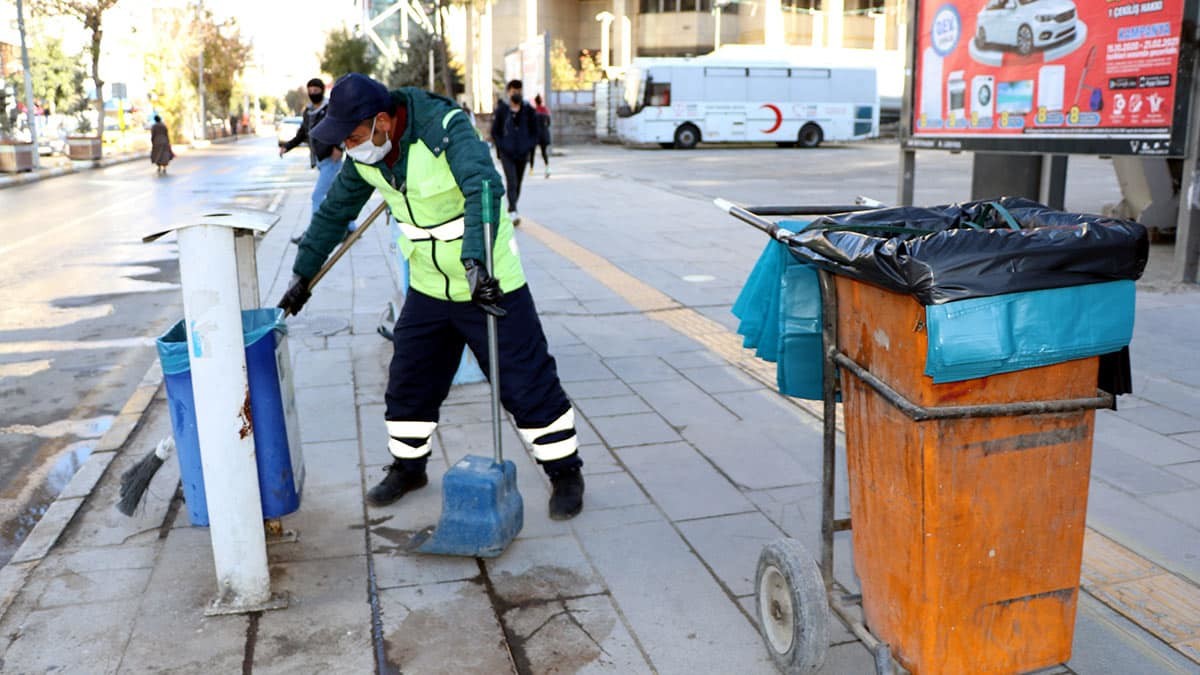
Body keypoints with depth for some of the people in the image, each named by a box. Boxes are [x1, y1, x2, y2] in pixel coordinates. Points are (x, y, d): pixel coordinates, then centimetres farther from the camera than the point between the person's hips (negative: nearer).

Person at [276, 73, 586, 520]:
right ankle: (407, 467, 34)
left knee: (527, 383, -2)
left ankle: (565, 472, 16)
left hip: (491, 282, -6)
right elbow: (334, 212, 10)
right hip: (428, 288, 6)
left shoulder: (446, 128, -25)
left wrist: (476, 263, -54)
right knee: (408, 380, 12)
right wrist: (303, 275, 14)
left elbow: (484, 188, -41)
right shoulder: (366, 155, -3)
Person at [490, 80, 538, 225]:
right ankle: (513, 211, -21)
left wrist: (530, 146, 0)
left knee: (518, 183, 10)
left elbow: (534, 131, 12)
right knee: (511, 181, -15)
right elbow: (495, 132, 4)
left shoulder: (528, 110, 6)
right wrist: (501, 147, -5)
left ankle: (512, 209, 24)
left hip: (523, 153, 3)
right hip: (506, 153, -3)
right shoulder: (501, 110, 0)